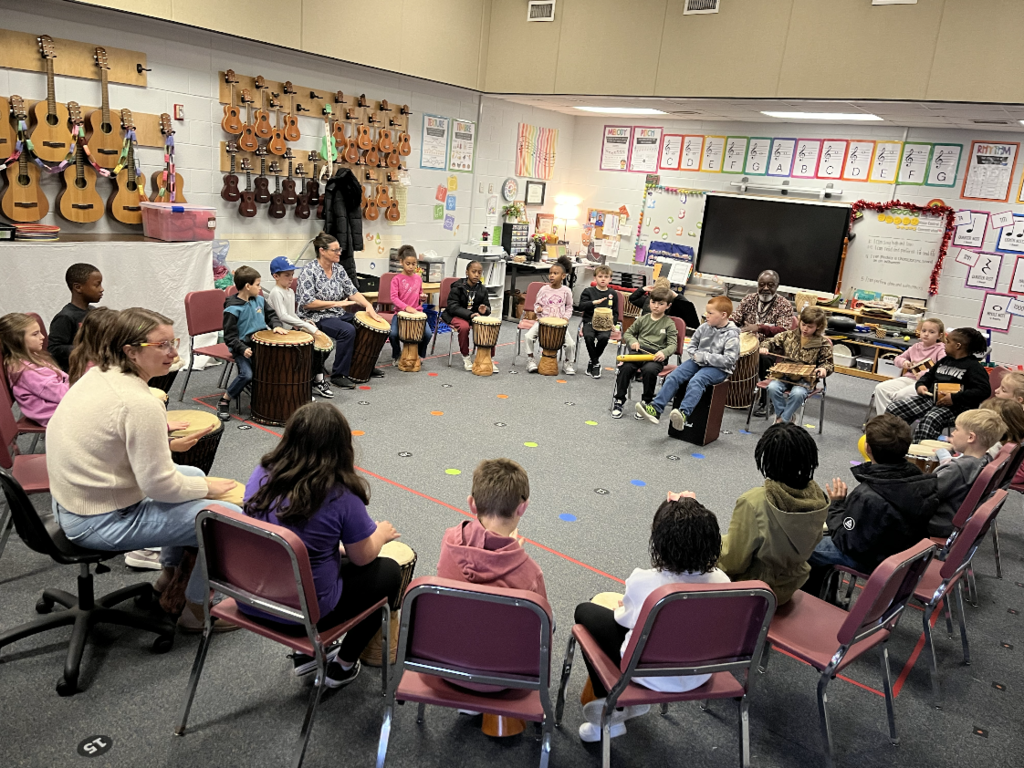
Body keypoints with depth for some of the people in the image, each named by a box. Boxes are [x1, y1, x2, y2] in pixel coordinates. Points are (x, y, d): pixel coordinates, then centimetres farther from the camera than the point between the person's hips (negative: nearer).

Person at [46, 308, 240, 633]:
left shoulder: (96, 375, 2)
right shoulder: (139, 404, -27)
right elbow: (159, 485, -23)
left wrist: (164, 443, 13)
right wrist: (207, 487, -8)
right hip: (102, 523, -10)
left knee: (193, 473, 25)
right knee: (230, 519, -10)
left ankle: (169, 576, 36)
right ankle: (196, 611, 9)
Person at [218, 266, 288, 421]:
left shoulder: (259, 300, 7)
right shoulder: (232, 309, -14)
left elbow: (270, 314, 21)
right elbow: (230, 336, -13)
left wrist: (276, 325, 0)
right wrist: (243, 350, -24)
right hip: (242, 347, -6)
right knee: (247, 374, -25)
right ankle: (224, 401, -3)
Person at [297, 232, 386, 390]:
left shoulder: (338, 270, 8)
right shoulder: (309, 271, -14)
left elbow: (352, 291, 6)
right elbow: (307, 303, -20)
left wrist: (368, 306, -12)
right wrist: (336, 303, -21)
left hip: (338, 314, 8)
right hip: (316, 317, -8)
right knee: (348, 330, -31)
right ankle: (338, 375, -19)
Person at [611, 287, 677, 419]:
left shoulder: (669, 324, 8)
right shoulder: (642, 319, 18)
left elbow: (673, 345, 1)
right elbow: (628, 333, 26)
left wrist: (664, 352, -21)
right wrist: (633, 341, 2)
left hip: (656, 356, -3)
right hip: (638, 351, 3)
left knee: (649, 370, -35)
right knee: (625, 367, -28)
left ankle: (646, 402, -13)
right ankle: (619, 400, -12)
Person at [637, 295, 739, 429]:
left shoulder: (732, 335, -12)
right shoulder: (704, 328, 6)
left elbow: (728, 360, -19)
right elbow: (691, 345, 17)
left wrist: (703, 356, -17)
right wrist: (696, 355, -6)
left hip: (718, 369, -6)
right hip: (698, 362, 6)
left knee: (696, 381, -35)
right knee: (673, 377, -14)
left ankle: (684, 413, -50)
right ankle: (656, 408, -20)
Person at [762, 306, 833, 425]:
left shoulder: (823, 343, 0)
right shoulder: (789, 335, 5)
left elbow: (828, 362, 5)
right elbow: (773, 342, 13)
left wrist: (824, 369, -18)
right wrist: (765, 348, -9)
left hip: (805, 379, -3)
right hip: (784, 374, 3)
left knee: (798, 393, -34)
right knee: (772, 387, -27)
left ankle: (783, 420, -16)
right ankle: (785, 415, -6)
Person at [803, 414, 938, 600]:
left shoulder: (867, 497, -35)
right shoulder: (923, 481, -14)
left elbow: (847, 543, -23)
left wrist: (837, 505, -10)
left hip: (872, 560, -8)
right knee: (826, 537, 26)